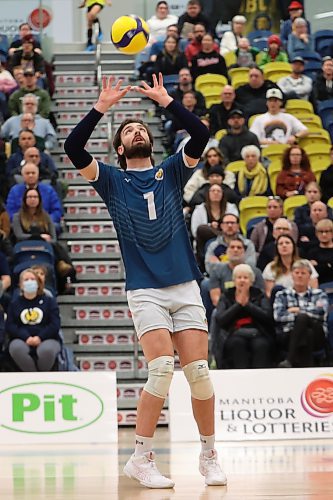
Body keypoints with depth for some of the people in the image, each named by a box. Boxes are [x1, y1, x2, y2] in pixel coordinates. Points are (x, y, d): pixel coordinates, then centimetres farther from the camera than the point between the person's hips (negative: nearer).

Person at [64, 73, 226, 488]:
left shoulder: (171, 172, 14)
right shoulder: (112, 181, 10)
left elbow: (200, 136, -2)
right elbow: (73, 148, -5)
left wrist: (166, 101, -7)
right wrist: (102, 107, -10)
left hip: (186, 287, 2)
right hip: (145, 291, -2)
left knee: (198, 371, -3)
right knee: (162, 367, -17)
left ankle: (209, 456, 12)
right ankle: (141, 459, -5)